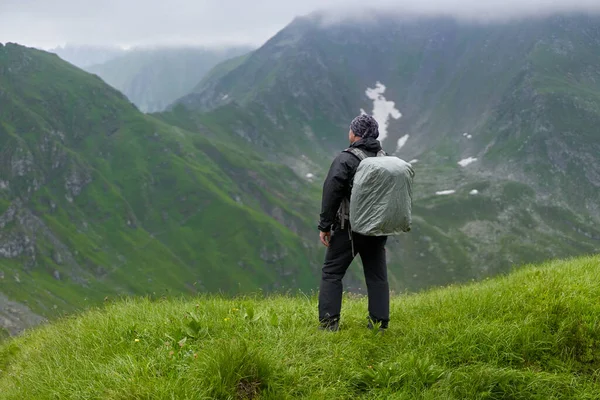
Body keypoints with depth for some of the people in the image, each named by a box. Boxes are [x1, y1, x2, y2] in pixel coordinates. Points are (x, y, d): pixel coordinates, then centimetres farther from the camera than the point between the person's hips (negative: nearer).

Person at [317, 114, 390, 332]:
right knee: (377, 275, 12)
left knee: (332, 273, 4)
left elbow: (331, 193, -16)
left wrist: (325, 226, -10)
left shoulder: (346, 159, -13)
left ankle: (328, 323, 0)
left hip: (349, 228, -5)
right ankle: (379, 324, 11)